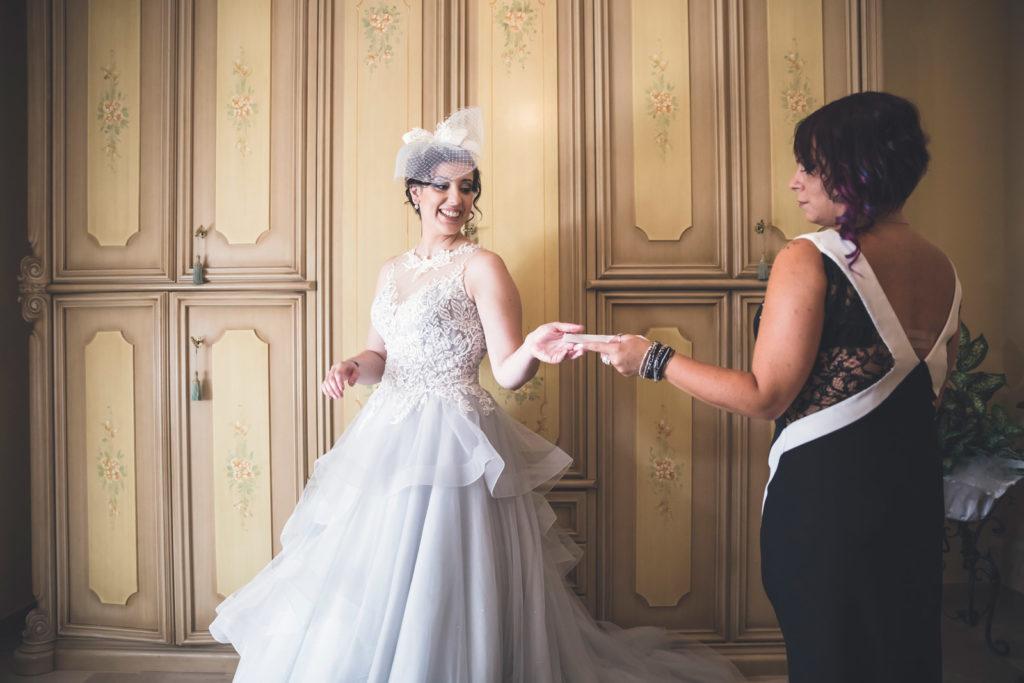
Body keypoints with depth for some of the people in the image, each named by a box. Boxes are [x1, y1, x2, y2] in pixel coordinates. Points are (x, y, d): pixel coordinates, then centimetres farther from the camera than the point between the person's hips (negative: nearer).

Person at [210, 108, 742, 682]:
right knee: (364, 583, 14)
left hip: (453, 441, -6)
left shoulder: (481, 267, -6)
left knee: (436, 586, -1)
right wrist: (352, 367, -1)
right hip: (387, 437, 7)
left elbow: (508, 372, -12)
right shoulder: (392, 271, 13)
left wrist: (533, 349, -33)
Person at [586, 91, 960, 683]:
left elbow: (765, 396, -20)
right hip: (916, 489, 7)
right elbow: (929, 392, 10)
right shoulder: (944, 269, 4)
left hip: (823, 491, -7)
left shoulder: (809, 260, -19)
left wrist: (653, 359, -12)